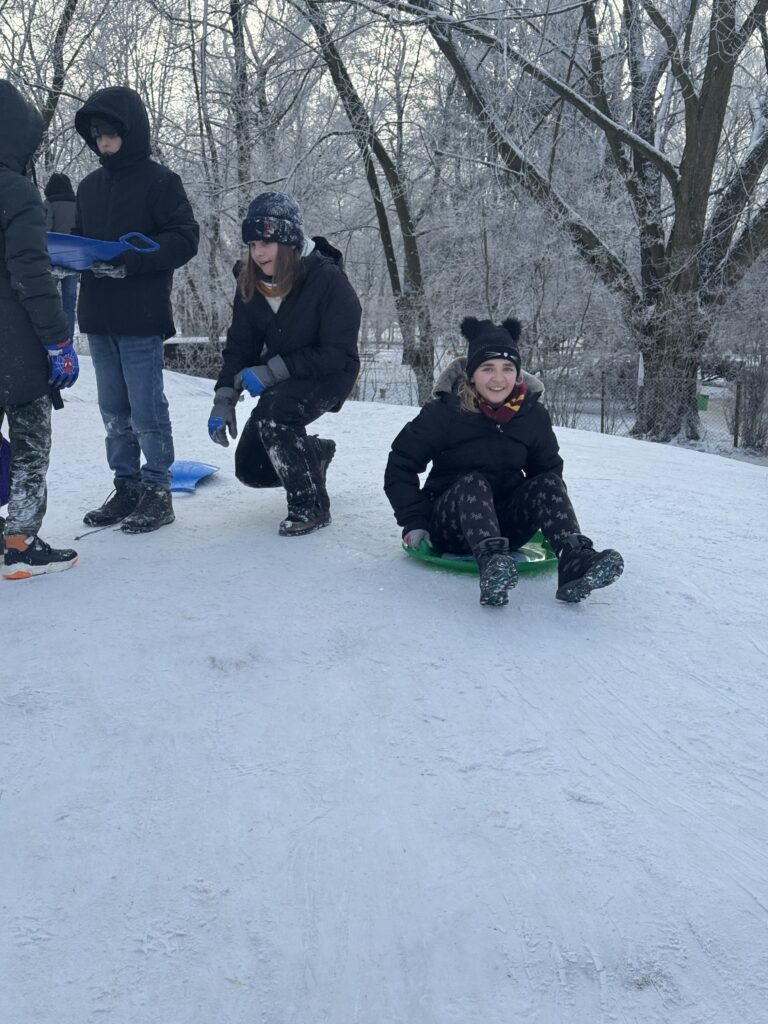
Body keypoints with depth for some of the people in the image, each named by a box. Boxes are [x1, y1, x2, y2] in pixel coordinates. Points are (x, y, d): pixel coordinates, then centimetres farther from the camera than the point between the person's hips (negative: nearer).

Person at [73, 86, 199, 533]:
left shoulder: (160, 180, -4)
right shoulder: (89, 185, 15)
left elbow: (185, 239, -11)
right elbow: (80, 238, 21)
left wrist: (130, 260, -19)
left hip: (141, 317, -7)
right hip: (99, 317, 7)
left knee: (147, 410, -2)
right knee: (114, 411, 11)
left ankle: (157, 492, 8)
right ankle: (126, 488, 21)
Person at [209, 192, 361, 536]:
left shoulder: (327, 279, -24)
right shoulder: (250, 283, -7)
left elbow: (336, 354, -24)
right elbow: (239, 347, -2)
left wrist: (273, 370, -31)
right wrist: (224, 400, -17)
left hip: (329, 375, -6)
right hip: (280, 379, 6)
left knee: (271, 413, -35)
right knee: (250, 468, 2)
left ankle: (311, 506, -19)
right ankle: (315, 453, 31)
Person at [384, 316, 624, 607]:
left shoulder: (533, 415, 0)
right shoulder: (445, 412, -10)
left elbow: (549, 469, 14)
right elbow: (401, 464, -4)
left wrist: (553, 520, -1)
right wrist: (414, 522, -9)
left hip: (506, 525, 4)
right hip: (449, 523, -3)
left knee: (547, 483, -20)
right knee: (473, 482, -33)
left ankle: (575, 561, -43)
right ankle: (491, 564, -60)